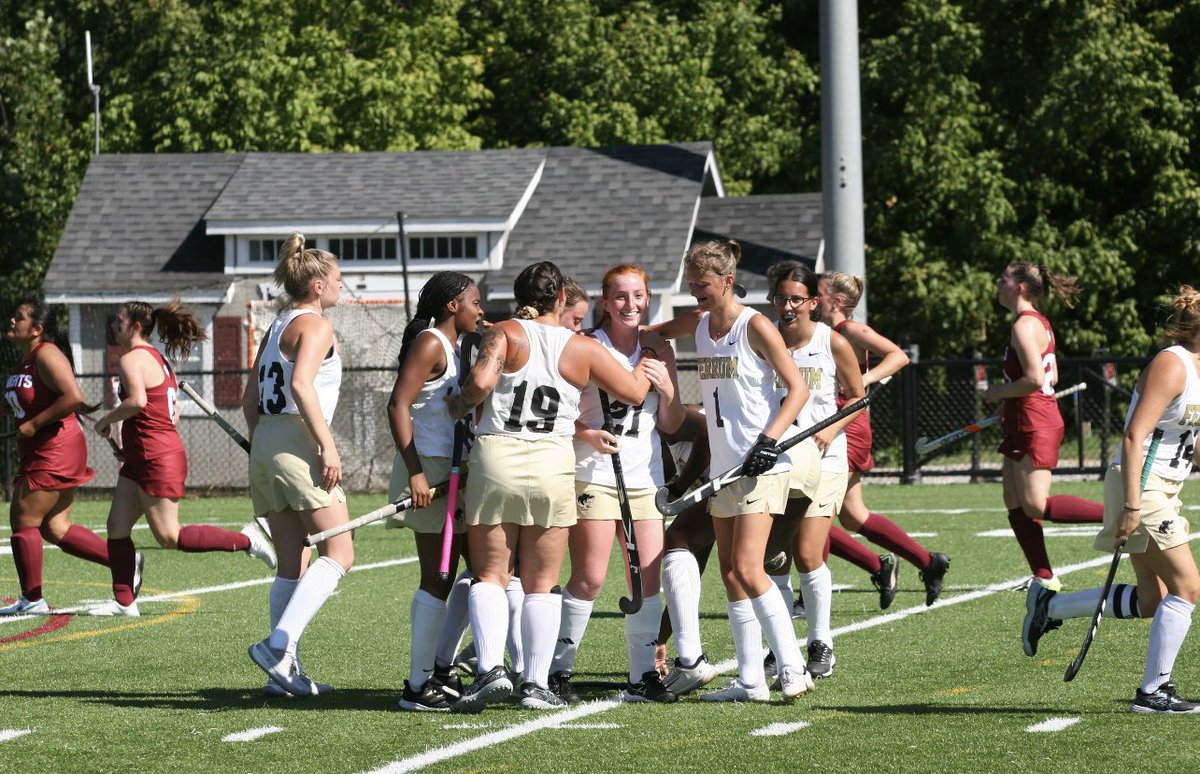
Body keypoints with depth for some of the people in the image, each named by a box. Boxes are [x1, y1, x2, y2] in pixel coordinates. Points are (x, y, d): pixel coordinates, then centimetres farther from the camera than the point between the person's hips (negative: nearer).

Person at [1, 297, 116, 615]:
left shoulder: (46, 355, -15)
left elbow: (73, 397, -26)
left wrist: (34, 425, -21)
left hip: (55, 453, -10)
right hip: (40, 454, 10)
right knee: (56, 528, 10)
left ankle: (32, 599, 5)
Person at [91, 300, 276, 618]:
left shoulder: (132, 359, -13)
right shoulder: (158, 359, 17)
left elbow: (137, 401, -32)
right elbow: (173, 415, 21)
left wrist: (106, 420, -15)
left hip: (156, 459, -10)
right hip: (140, 461, 10)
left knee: (169, 537, -6)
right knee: (117, 527, 8)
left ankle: (245, 541, -1)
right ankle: (124, 601, 8)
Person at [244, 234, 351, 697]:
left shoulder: (276, 328, 20)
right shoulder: (315, 325, -5)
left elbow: (250, 402, 20)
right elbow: (301, 384, -21)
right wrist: (328, 447, -21)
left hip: (265, 444, 9)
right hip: (298, 442, -9)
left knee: (292, 566, 10)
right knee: (339, 554, -8)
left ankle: (287, 672, 7)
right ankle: (279, 646, -21)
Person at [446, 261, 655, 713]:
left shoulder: (505, 334, -2)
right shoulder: (583, 349, 4)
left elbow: (481, 381, -19)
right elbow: (634, 392, 14)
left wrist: (459, 404, 1)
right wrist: (645, 369, 35)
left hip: (495, 460, -1)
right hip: (553, 469, 1)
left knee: (489, 576, 6)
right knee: (542, 584, 9)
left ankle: (490, 667, -12)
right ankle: (537, 683, 5)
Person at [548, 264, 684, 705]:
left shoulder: (658, 350, 10)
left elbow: (672, 424, 11)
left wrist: (665, 382, -6)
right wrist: (587, 434, -20)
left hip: (645, 475, 5)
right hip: (594, 474, -5)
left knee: (650, 579, 0)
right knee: (589, 579, -8)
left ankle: (643, 677, 8)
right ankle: (557, 670, 1)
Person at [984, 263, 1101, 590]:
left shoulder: (1024, 326, -15)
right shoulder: (1040, 323, 15)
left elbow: (1035, 379, -25)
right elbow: (1051, 377, 23)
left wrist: (1000, 391, -10)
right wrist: (1009, 403, 18)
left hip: (1035, 427, -10)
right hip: (1024, 427, 10)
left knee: (1035, 506, -13)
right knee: (1015, 504, 8)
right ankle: (1045, 578, 8)